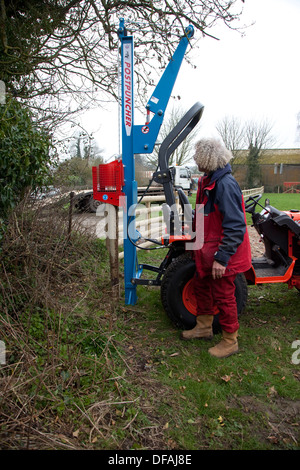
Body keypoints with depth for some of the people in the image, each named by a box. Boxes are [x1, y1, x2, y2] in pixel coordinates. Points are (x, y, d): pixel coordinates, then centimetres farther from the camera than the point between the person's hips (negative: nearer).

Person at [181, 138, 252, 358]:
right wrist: (198, 241, 24)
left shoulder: (225, 184, -25)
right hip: (207, 250, 10)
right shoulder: (208, 181, 6)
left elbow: (235, 227, -28)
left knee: (223, 297, 4)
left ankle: (230, 342, 25)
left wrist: (222, 258, -28)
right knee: (202, 286, 22)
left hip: (222, 254, -10)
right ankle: (204, 327, 42)